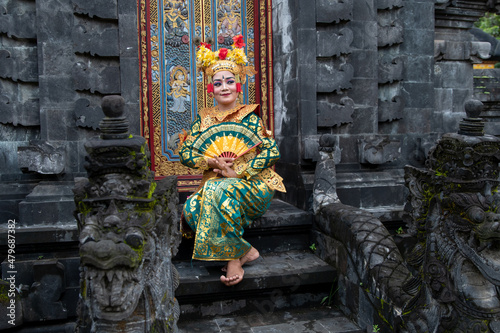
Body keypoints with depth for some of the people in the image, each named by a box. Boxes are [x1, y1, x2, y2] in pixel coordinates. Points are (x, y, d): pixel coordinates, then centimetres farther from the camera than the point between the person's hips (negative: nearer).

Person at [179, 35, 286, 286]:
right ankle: (245, 251, -16)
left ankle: (233, 256, -20)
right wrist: (212, 162, -11)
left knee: (220, 191, -36)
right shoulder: (203, 119, 12)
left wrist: (238, 172, -14)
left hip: (253, 186, -3)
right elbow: (185, 153, 9)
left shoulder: (250, 117, 2)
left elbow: (272, 152, -6)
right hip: (214, 185, 3)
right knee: (191, 208, -29)